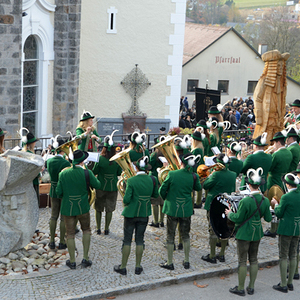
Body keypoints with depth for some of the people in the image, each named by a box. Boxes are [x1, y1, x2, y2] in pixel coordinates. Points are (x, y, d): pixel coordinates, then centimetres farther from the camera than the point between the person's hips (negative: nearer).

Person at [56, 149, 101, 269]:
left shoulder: (63, 174, -6)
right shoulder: (87, 173, -13)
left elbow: (59, 193, -2)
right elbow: (97, 185, -1)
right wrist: (93, 178, 18)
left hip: (67, 208, 1)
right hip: (83, 207, -1)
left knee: (70, 235, 11)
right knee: (86, 230, 20)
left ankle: (72, 261, 20)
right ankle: (85, 258, 17)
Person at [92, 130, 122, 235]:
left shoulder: (100, 159, -16)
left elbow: (94, 172, -7)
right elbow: (119, 173, 1)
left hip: (101, 187, -1)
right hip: (113, 187, 1)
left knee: (98, 208, 15)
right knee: (109, 209, 11)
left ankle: (98, 229, 21)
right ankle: (106, 229, 17)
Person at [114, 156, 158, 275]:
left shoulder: (131, 181, -18)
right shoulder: (152, 180, -6)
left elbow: (126, 199, -19)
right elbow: (155, 195, 8)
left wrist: (125, 203, 2)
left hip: (131, 213, -3)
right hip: (144, 214, 3)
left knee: (127, 240, 6)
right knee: (140, 240, 13)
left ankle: (123, 267, 14)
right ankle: (138, 267, 20)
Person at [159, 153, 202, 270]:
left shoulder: (172, 174, -14)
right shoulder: (193, 176, -9)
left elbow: (162, 190, -6)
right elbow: (198, 188, 12)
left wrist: (166, 199, 15)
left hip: (172, 209, -2)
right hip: (186, 210, 2)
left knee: (170, 236, 9)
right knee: (185, 235, 17)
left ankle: (169, 263, 16)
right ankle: (186, 261, 24)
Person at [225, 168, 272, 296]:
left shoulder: (245, 201, -23)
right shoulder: (265, 200, -5)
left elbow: (238, 218, -16)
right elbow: (268, 218, 2)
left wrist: (229, 214, 3)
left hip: (244, 234, -5)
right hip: (257, 233, 6)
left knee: (242, 261, 4)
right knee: (254, 259, 16)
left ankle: (240, 288, 13)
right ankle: (251, 287, 23)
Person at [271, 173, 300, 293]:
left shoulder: (286, 197, -18)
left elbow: (279, 214, -10)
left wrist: (276, 204, 7)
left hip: (286, 229, -7)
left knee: (283, 256, 2)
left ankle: (283, 285, 5)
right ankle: (290, 283, 23)